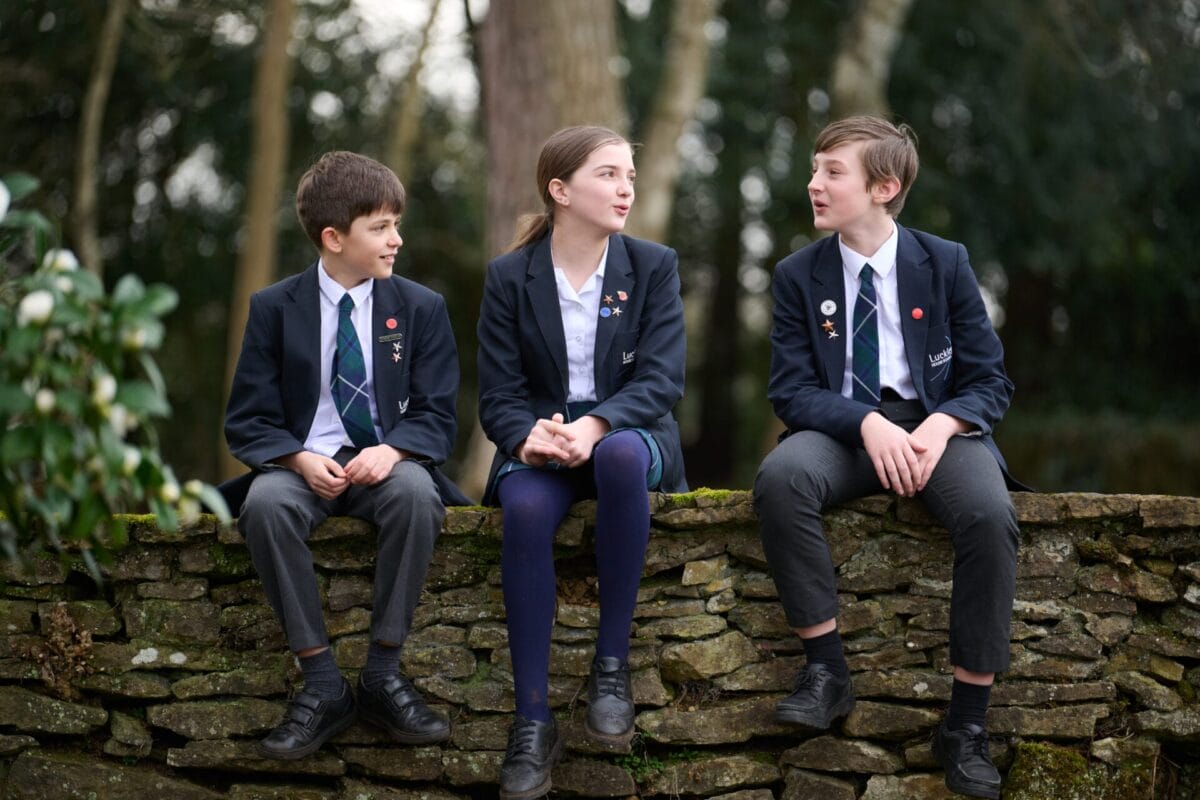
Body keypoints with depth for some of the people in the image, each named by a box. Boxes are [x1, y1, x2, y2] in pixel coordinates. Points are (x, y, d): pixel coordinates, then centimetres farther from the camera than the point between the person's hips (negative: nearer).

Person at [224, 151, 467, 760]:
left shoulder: (420, 308, 6)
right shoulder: (275, 308, 3)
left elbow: (436, 414, 3)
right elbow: (248, 421, 2)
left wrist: (393, 450, -21)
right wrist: (300, 459, -19)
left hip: (387, 461, 0)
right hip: (305, 464, 0)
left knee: (416, 492, -36)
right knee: (265, 502, -35)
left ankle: (383, 674, -24)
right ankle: (322, 684, -27)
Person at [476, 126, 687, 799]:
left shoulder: (654, 267, 2)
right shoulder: (509, 277, 2)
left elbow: (662, 379, -9)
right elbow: (499, 395, -2)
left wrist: (594, 426, -29)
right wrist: (528, 436, -27)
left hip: (627, 434, 0)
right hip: (542, 442, 0)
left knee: (620, 454, -39)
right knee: (526, 508, -36)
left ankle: (613, 662, -26)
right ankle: (533, 721, -32)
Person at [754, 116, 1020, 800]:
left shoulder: (946, 264, 3)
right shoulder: (800, 275, 5)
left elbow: (990, 382, 3)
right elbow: (792, 391, 0)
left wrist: (939, 426, -20)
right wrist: (868, 424, -20)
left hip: (936, 423, 0)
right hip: (842, 429, 1)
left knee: (991, 515, -32)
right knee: (780, 476, -34)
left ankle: (967, 722, -21)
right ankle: (827, 671, -23)